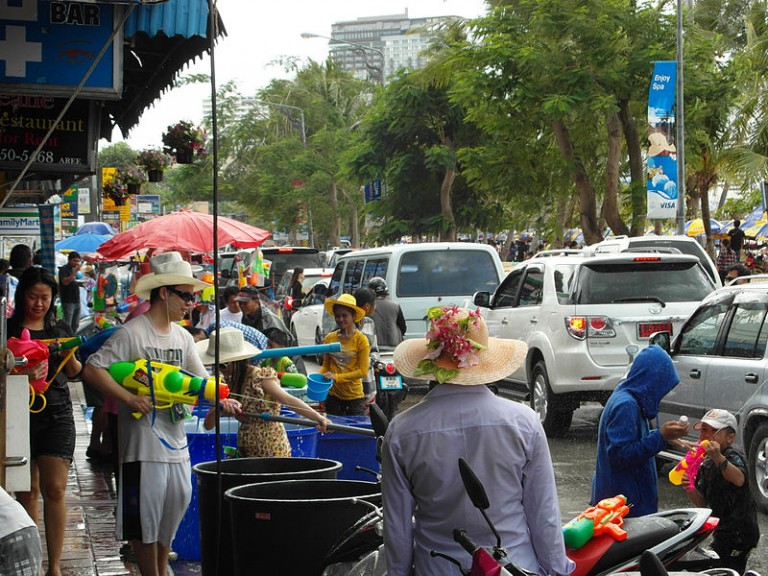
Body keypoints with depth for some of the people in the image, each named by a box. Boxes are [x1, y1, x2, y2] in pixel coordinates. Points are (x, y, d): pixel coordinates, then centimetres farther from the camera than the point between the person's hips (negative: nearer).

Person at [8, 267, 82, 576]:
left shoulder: (61, 328, 11)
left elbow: (75, 371, 17)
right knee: (27, 491, 3)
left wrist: (69, 354, -3)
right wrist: (20, 374, -21)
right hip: (20, 414, -1)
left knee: (55, 489, -5)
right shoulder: (9, 329, 2)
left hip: (57, 414, 1)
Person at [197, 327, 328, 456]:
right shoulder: (227, 384, 6)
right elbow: (208, 425, 1)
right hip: (245, 452, 6)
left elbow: (288, 400, -25)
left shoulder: (259, 377, -12)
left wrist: (318, 417, -39)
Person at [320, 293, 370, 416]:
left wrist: (336, 377, -17)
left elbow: (363, 371, -10)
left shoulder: (361, 339, -8)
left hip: (354, 396, -3)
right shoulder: (329, 338, 3)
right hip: (333, 395, 3)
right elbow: (325, 365, 13)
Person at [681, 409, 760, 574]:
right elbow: (702, 503, 10)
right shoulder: (706, 466, 10)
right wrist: (690, 488, -10)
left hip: (739, 533, -9)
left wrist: (719, 458, -55)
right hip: (722, 532, 9)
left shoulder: (733, 457, -16)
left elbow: (739, 480, -39)